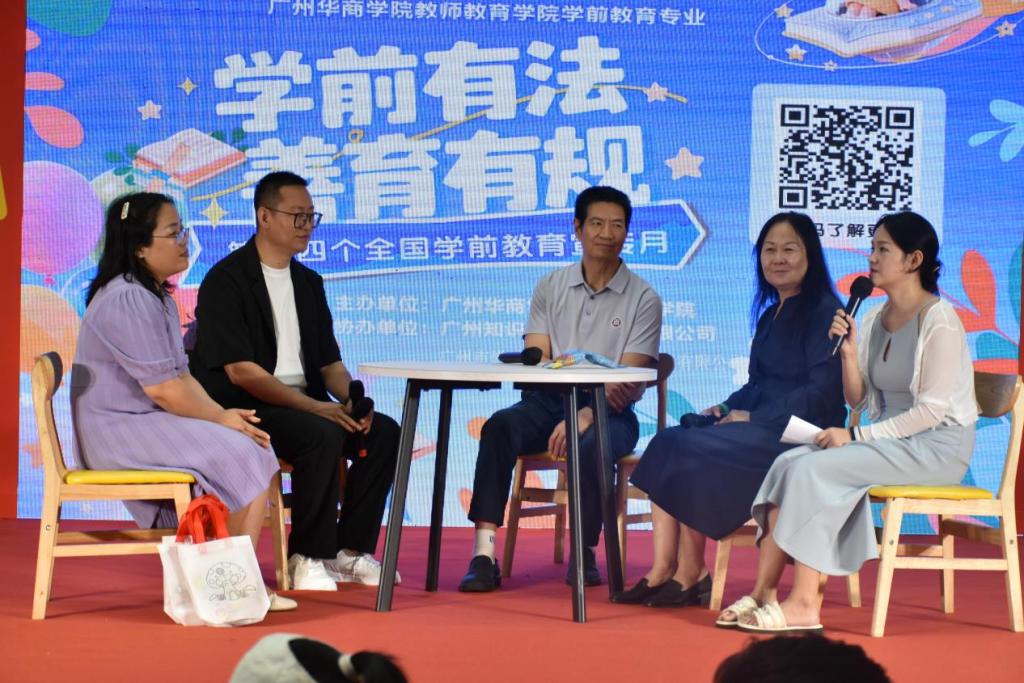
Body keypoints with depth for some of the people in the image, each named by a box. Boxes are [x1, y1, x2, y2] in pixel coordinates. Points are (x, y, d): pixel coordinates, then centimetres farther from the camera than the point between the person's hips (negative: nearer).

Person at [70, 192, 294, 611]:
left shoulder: (158, 298, 17)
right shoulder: (126, 300, -17)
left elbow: (181, 374, 16)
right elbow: (161, 388, -21)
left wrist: (223, 414, 0)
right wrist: (220, 418, -9)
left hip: (153, 423, 10)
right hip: (121, 431, -10)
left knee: (254, 450, -4)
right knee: (242, 457, -20)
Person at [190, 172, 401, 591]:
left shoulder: (309, 283, 16)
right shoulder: (225, 281, -9)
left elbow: (329, 361, 15)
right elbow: (240, 371, -17)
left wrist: (352, 401, -9)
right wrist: (313, 406, -25)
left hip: (303, 405, 8)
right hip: (242, 408, -7)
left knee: (382, 431, -14)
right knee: (323, 435, -33)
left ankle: (349, 551, -8)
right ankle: (307, 557, -18)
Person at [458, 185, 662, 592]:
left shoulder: (643, 299, 2)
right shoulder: (550, 288, 11)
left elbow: (628, 383, -7)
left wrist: (586, 414, -26)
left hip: (608, 413, -2)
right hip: (550, 402, 2)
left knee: (592, 445, -36)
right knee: (500, 426, -28)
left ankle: (583, 554, -17)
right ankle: (484, 554, -35)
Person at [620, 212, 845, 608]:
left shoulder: (823, 311, -7)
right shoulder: (771, 315, 21)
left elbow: (824, 390, -16)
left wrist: (753, 418, -17)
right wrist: (726, 408, 2)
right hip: (759, 428, 9)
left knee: (692, 452, -24)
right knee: (667, 444, -13)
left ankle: (690, 574, -13)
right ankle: (662, 571, -22)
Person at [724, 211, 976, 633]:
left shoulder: (939, 321, -11)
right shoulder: (875, 320, 13)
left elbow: (932, 409, -17)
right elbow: (858, 400, 12)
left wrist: (857, 436, -19)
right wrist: (848, 351, -5)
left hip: (938, 447, -8)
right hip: (890, 439, 8)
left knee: (814, 468, -25)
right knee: (790, 463, -14)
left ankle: (803, 604, -25)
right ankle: (764, 594, -20)